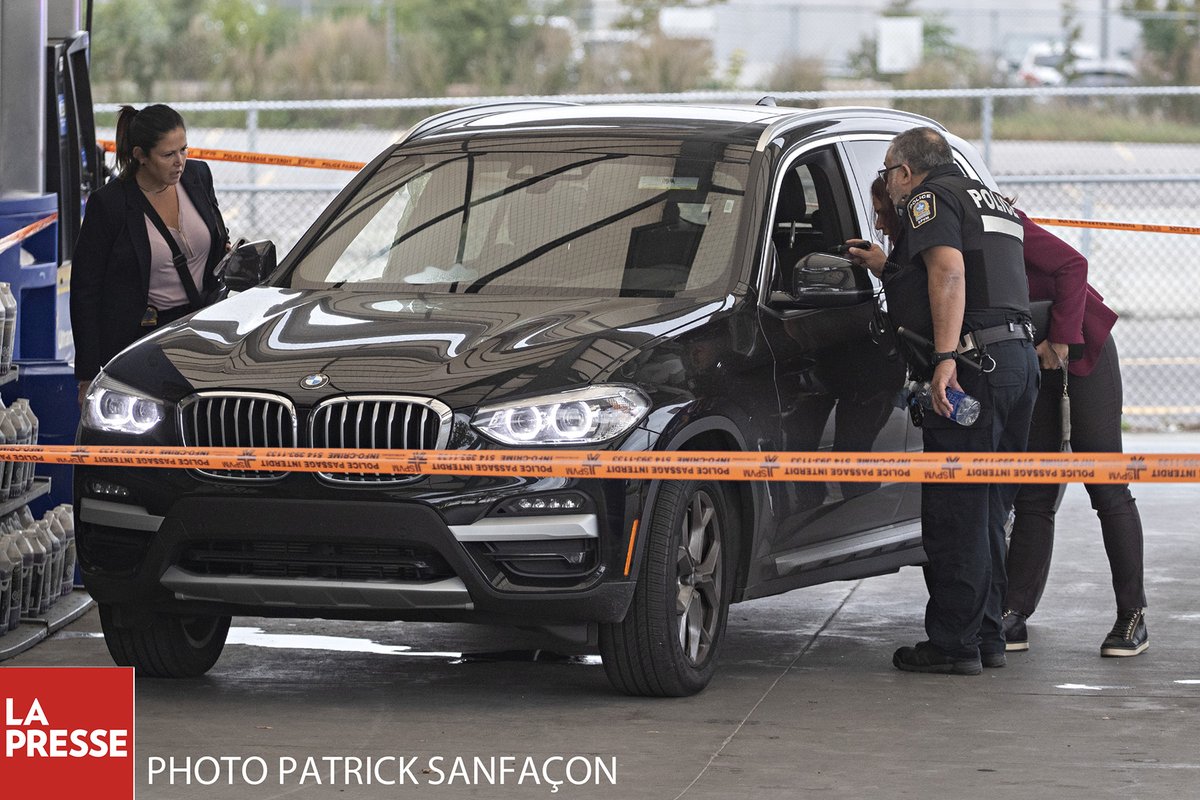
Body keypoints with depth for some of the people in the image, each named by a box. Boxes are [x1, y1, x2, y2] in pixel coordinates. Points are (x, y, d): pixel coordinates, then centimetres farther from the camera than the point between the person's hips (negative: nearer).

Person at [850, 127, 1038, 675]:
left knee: (954, 513, -6)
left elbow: (949, 271, -18)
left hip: (973, 364, -9)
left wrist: (946, 356, -26)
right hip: (1019, 358, 9)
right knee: (986, 515, 15)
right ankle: (987, 636, 19)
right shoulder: (990, 202, 25)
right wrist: (889, 265, 46)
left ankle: (953, 643, -5)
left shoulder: (931, 198, -2)